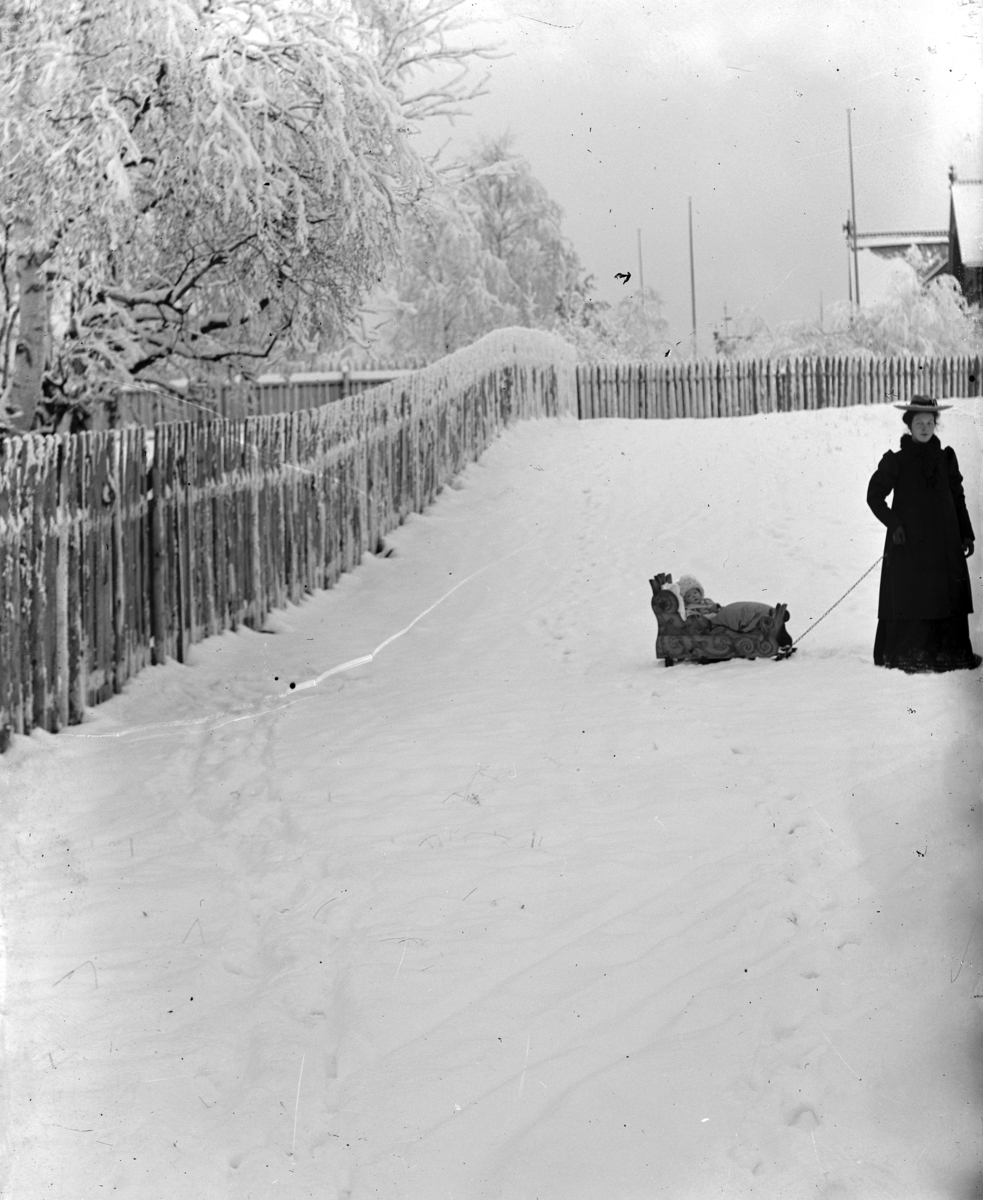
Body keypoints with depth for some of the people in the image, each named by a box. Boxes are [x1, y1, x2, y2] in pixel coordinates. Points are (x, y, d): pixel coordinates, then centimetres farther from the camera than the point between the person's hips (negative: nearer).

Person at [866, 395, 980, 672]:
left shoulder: (945, 457, 9)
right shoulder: (896, 460, -1)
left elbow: (958, 498, 14)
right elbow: (874, 495, 1)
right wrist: (893, 524, -11)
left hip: (944, 541, 4)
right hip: (907, 543, -4)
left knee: (949, 596, 1)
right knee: (907, 598, -5)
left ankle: (950, 653, 7)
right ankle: (904, 655, 1)